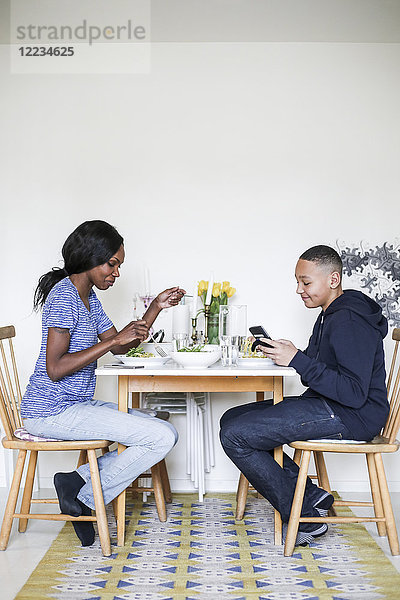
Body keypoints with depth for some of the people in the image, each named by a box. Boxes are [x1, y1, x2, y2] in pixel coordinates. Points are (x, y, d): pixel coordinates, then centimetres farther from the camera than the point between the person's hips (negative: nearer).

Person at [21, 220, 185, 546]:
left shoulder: (89, 296, 14)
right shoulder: (64, 294, -15)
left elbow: (121, 347, 17)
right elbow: (55, 369, -23)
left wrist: (156, 307, 8)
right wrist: (114, 340, -22)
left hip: (77, 405, 10)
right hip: (52, 412, -10)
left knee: (165, 432, 5)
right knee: (163, 437, -17)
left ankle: (78, 480, 2)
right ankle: (84, 498, -3)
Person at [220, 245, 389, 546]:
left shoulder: (350, 321, -18)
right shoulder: (330, 315, 15)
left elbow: (355, 393, -25)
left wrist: (298, 360, -24)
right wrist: (289, 352, 2)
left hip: (353, 416, -11)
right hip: (327, 406, 11)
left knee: (235, 435, -18)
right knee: (232, 419, 7)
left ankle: (304, 516, -5)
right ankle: (310, 494, 4)